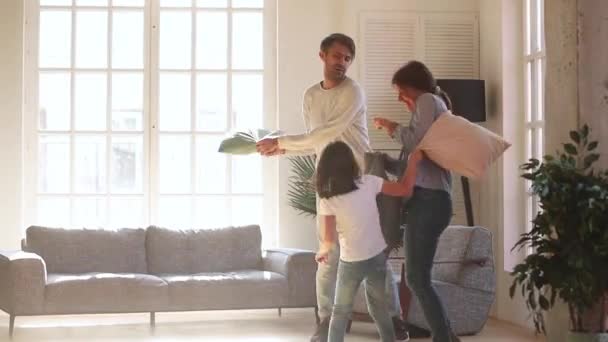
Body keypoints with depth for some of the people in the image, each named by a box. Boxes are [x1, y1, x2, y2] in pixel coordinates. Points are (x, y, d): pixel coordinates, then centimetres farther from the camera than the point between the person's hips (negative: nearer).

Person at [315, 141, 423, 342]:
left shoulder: (327, 200, -10)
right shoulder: (368, 183, -7)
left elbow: (329, 239, -13)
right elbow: (405, 190, -2)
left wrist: (322, 252, 9)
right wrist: (413, 160, 8)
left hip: (351, 262, -2)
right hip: (377, 257, 2)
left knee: (340, 312, 12)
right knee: (379, 306, 20)